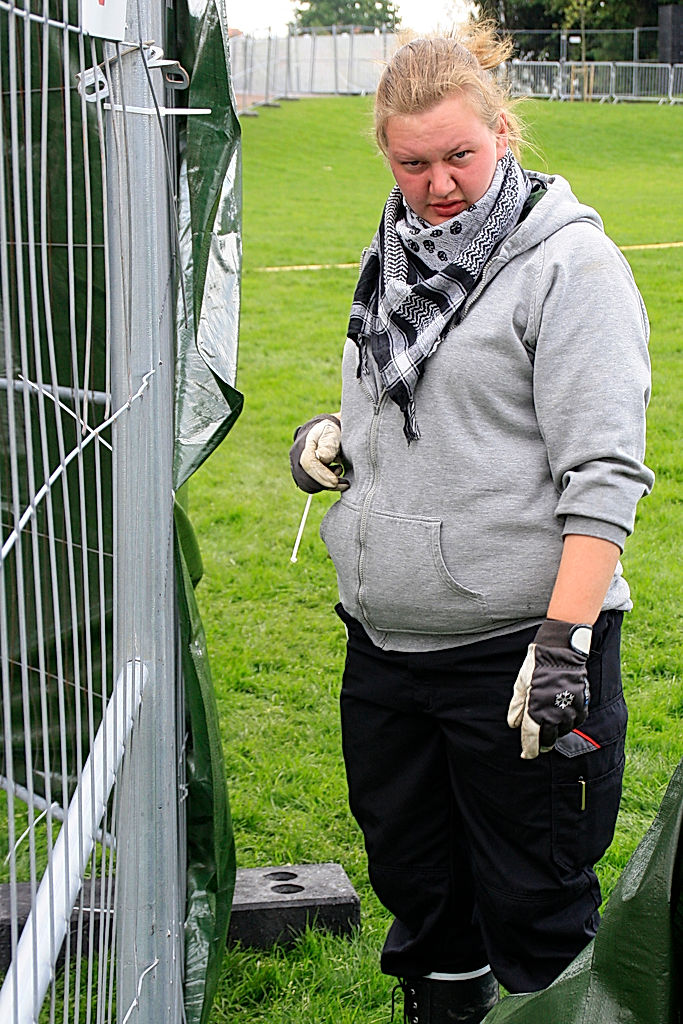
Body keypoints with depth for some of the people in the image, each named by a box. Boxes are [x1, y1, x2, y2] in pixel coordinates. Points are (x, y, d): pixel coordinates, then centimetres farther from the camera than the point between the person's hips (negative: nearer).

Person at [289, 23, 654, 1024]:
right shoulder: (396, 253, 12)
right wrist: (335, 435, 5)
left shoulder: (570, 260, -10)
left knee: (534, 903, 5)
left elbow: (604, 471, -17)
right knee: (412, 872, 20)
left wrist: (566, 640, -24)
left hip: (515, 646, -7)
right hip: (386, 640, 7)